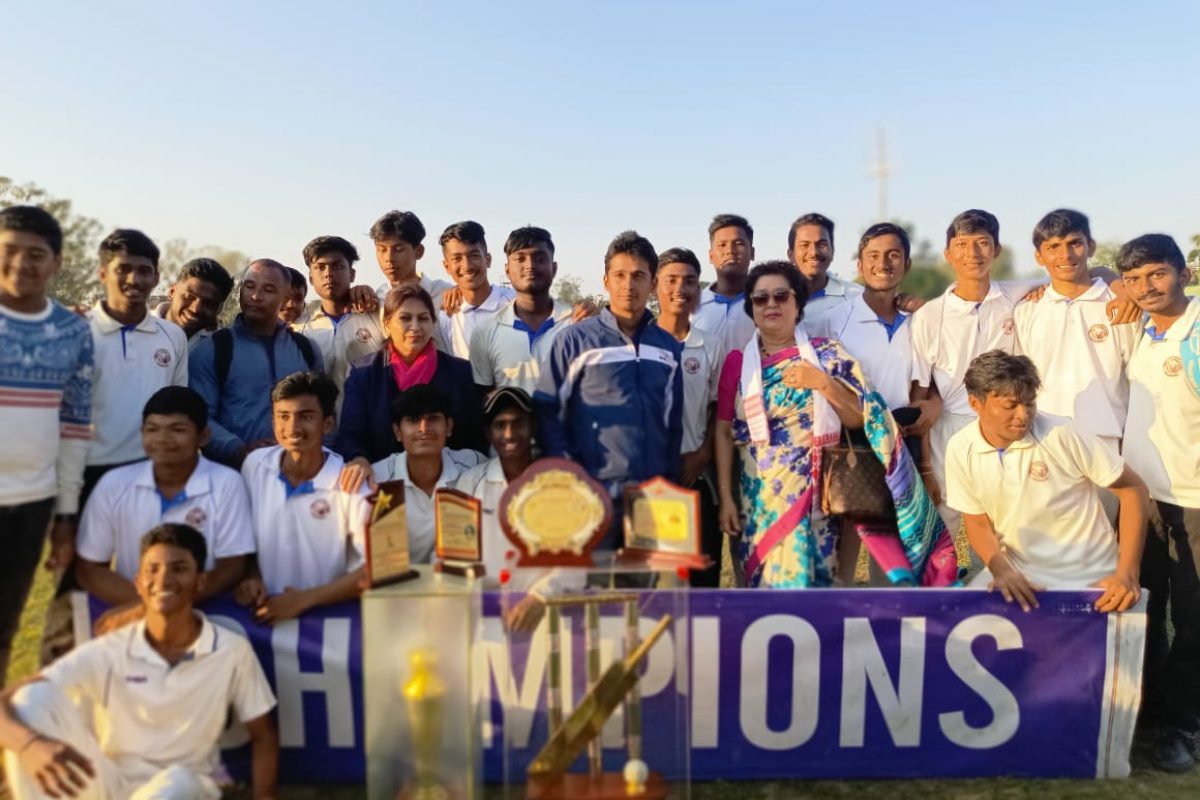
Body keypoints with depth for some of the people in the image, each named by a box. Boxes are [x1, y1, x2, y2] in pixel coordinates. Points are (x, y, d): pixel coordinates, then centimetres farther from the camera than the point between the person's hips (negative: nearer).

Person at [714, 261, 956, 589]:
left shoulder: (827, 355, 1)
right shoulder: (737, 362, 4)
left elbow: (860, 419, -2)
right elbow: (724, 431, 3)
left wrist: (823, 382, -16)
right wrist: (725, 496, -1)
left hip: (813, 495, -1)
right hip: (756, 498, 1)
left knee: (811, 580, 0)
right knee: (763, 580, 5)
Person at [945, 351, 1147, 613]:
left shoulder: (1063, 436, -18)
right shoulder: (960, 449, -9)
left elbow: (1132, 488, -9)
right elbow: (978, 522, 0)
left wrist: (1127, 574, -16)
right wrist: (1001, 570, -19)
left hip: (1086, 576, -2)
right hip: (1016, 570, 3)